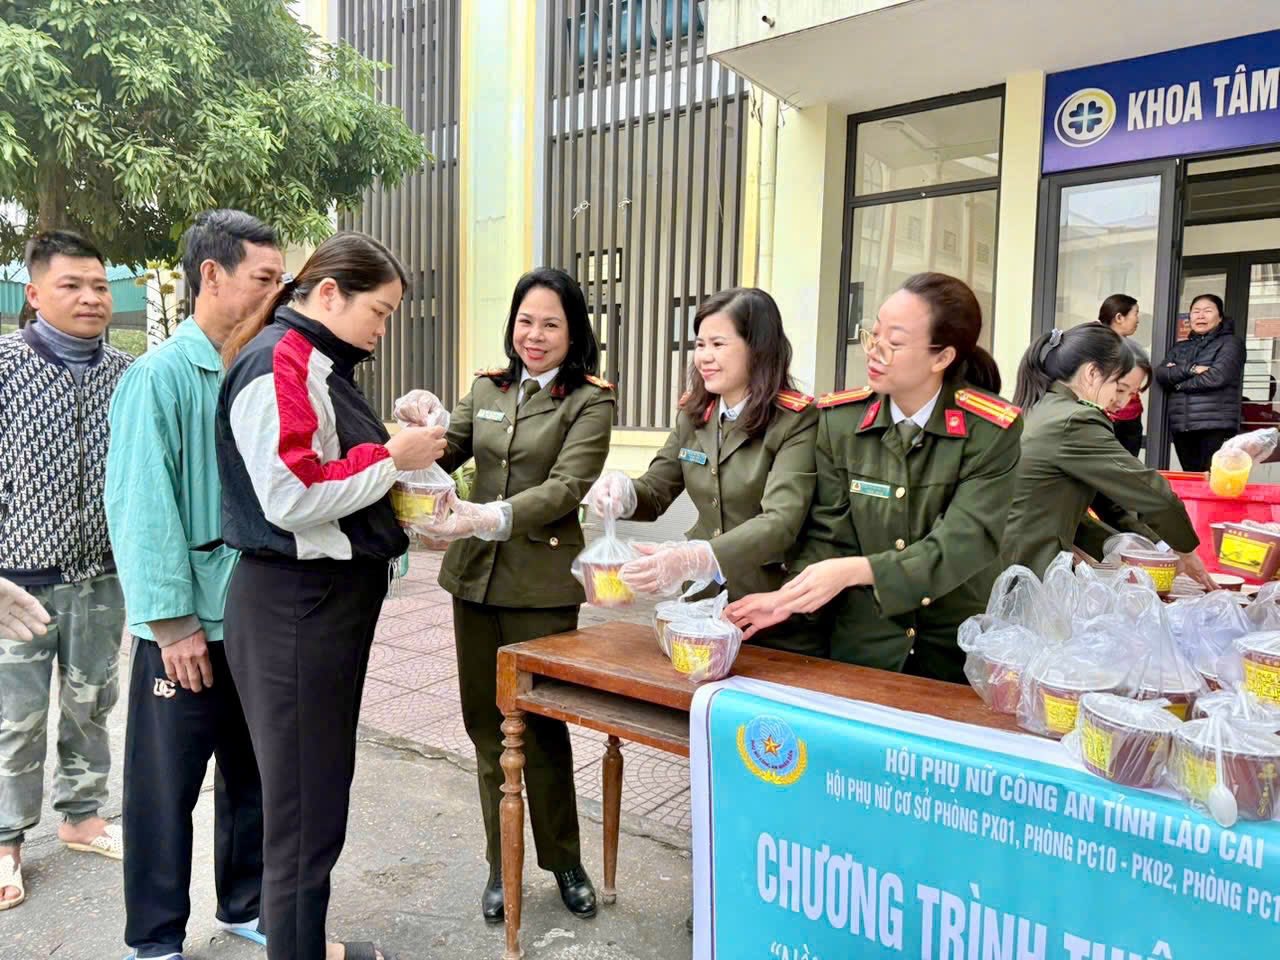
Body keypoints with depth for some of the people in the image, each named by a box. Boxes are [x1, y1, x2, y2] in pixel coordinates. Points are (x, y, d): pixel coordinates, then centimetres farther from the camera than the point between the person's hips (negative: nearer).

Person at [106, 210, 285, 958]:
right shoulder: (161, 376, -11)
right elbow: (141, 509, -14)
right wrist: (174, 623, -15)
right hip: (190, 624, -5)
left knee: (256, 776, 18)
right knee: (166, 788, 9)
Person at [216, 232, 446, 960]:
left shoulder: (321, 363, 14)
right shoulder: (277, 363, -16)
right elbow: (289, 499, -24)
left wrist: (402, 464, 3)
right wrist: (393, 459, -16)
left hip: (333, 597, 10)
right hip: (296, 605, -10)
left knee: (324, 784, 21)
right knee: (304, 798, 4)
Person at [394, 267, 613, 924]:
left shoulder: (590, 402, -5)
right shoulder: (487, 389, 10)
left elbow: (567, 486, -16)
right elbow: (441, 457, 7)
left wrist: (496, 517, -31)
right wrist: (424, 427, -15)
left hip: (542, 584, -4)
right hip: (474, 576, 5)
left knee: (540, 722, 5)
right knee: (485, 722, 11)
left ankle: (564, 861, 27)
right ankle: (501, 864, 29)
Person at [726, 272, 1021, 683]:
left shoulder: (992, 430, -13)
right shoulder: (840, 418, -5)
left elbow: (964, 544, -21)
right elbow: (827, 533, -5)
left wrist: (856, 570, -32)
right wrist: (790, 596, -22)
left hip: (959, 648, -2)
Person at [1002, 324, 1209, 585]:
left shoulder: (1042, 410, 13)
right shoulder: (1074, 422, -17)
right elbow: (1148, 488, -10)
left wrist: (1159, 547, 15)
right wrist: (1185, 549, 7)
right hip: (1027, 572, -9)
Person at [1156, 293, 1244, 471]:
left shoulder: (1230, 343, 6)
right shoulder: (1179, 348, 20)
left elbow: (1217, 376, -11)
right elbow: (1160, 374, 3)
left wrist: (1177, 380, -1)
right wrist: (1191, 369, -11)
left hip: (1216, 428, -5)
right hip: (1181, 428, 5)